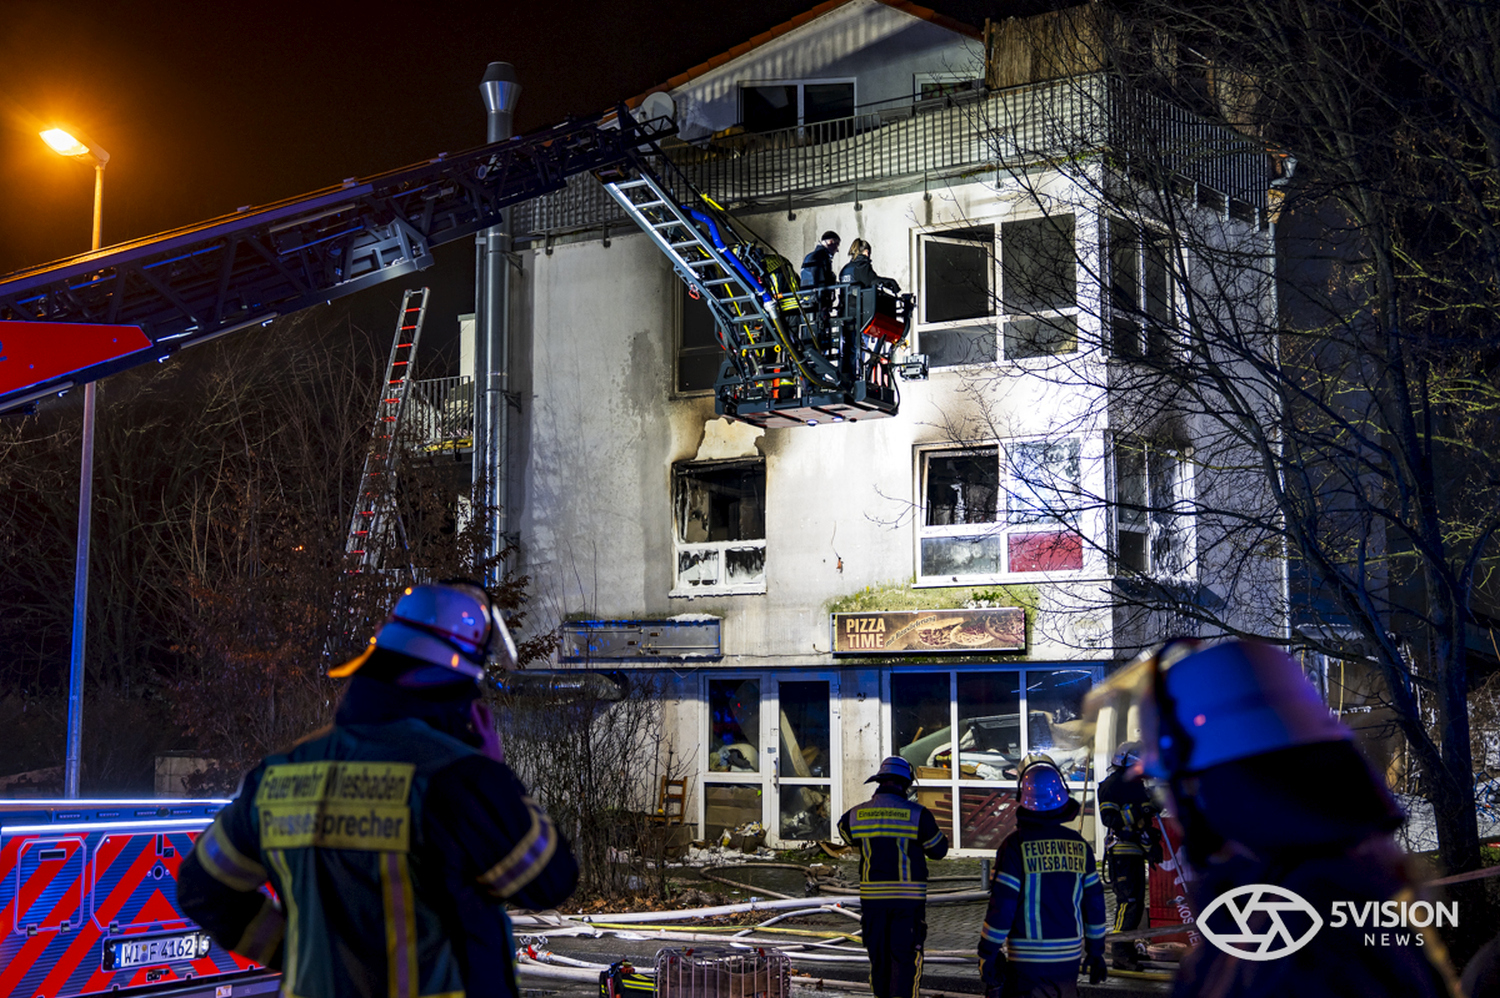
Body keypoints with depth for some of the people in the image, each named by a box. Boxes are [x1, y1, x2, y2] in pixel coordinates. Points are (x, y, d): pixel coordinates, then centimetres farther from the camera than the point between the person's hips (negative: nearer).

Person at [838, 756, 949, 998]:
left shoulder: (857, 815, 1)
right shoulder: (918, 814, -8)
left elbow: (845, 832, 23)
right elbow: (939, 850, 3)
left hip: (872, 896, 3)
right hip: (909, 897, -3)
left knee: (878, 957, 15)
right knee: (905, 957, -1)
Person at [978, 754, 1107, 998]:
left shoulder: (1016, 845, -11)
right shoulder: (1079, 845, 3)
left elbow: (1001, 906, -12)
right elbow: (1094, 903, 9)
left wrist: (987, 956, -4)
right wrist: (1095, 953, 19)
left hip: (1027, 966, -4)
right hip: (1069, 960, 4)